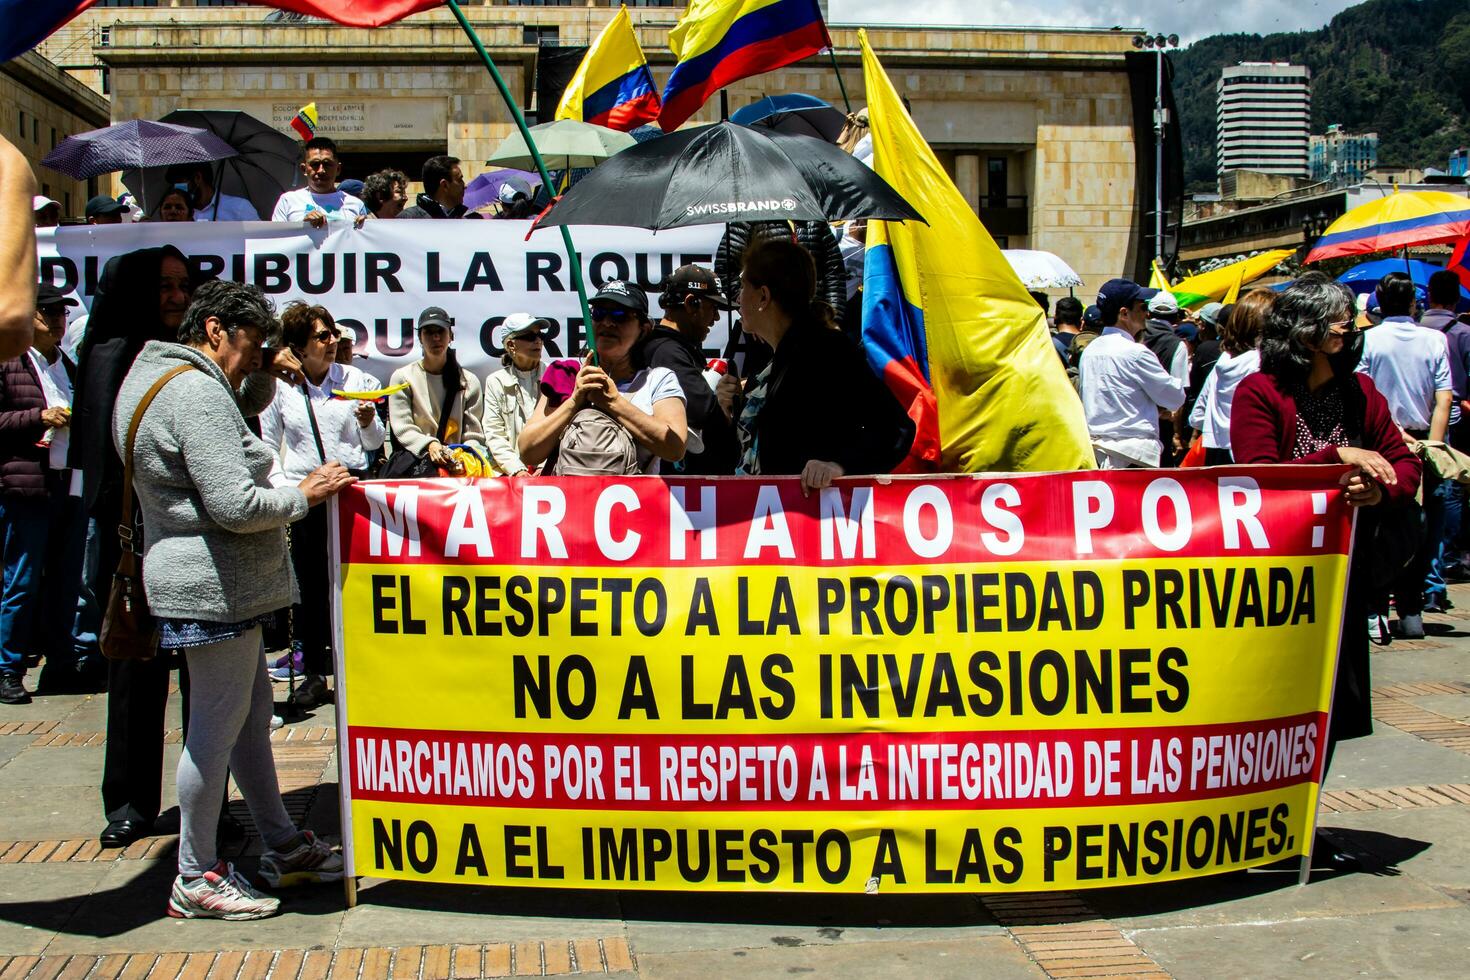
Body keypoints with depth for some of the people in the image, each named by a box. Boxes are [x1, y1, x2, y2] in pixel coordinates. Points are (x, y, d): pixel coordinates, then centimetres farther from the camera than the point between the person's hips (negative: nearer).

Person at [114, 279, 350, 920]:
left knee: (251, 712, 17)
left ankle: (283, 849, 29)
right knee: (217, 725, -2)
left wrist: (265, 381, 12)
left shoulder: (157, 373, 13)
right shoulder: (195, 392, -20)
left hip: (216, 583, 11)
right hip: (213, 585, -11)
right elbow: (235, 506, -25)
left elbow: (236, 412, 31)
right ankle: (195, 878, 10)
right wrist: (305, 494, -11)